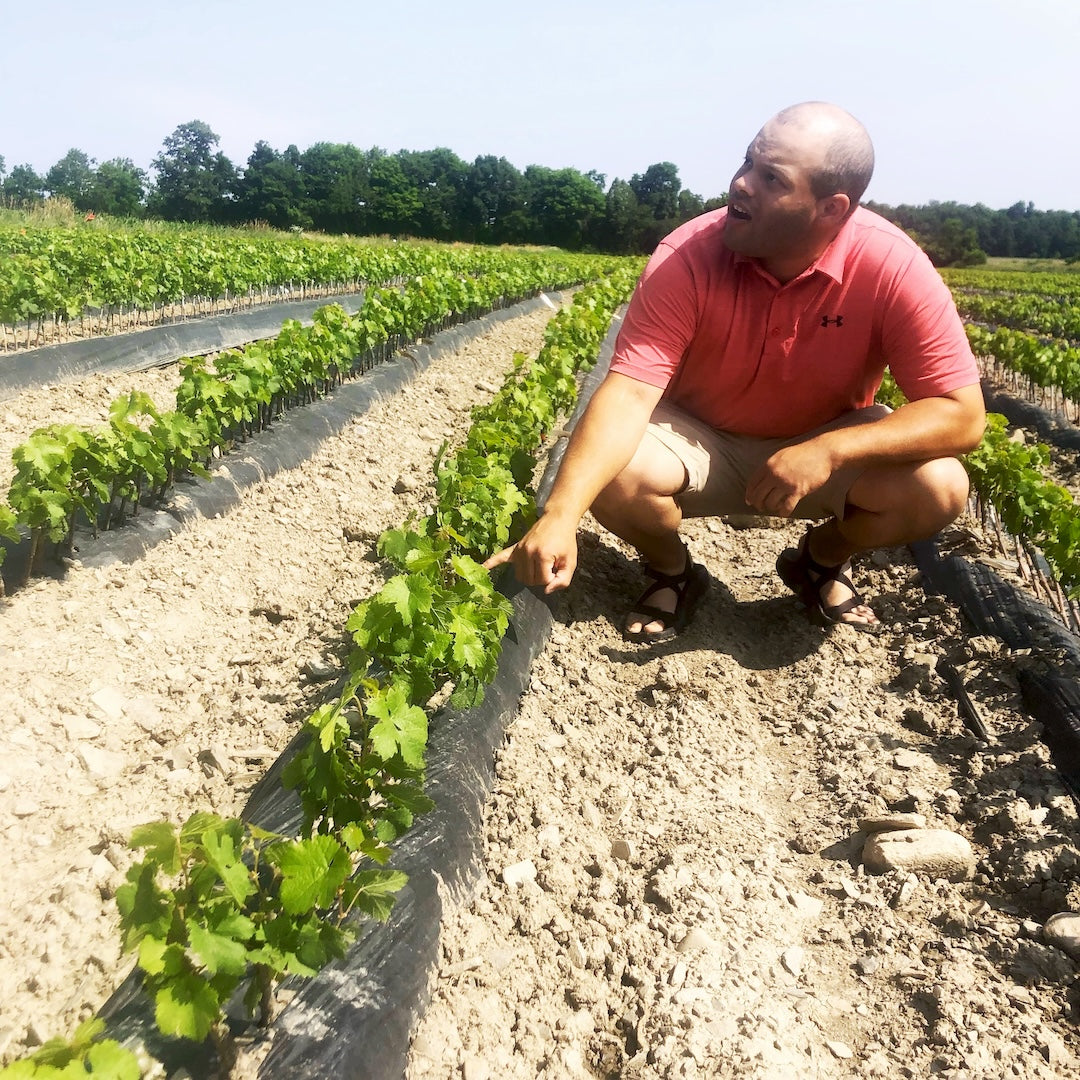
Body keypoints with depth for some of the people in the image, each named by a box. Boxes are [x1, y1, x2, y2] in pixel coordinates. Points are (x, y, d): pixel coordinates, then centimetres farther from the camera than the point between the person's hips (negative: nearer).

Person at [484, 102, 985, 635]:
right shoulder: (687, 257, -25)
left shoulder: (894, 267, -24)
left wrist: (830, 450, -36)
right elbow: (629, 391, -33)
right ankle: (672, 571, 5)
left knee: (939, 486, -25)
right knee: (611, 472, -30)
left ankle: (822, 559, 8)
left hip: (828, 449, 1)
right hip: (699, 441, 0)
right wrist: (561, 513, -47)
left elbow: (962, 414, -23)